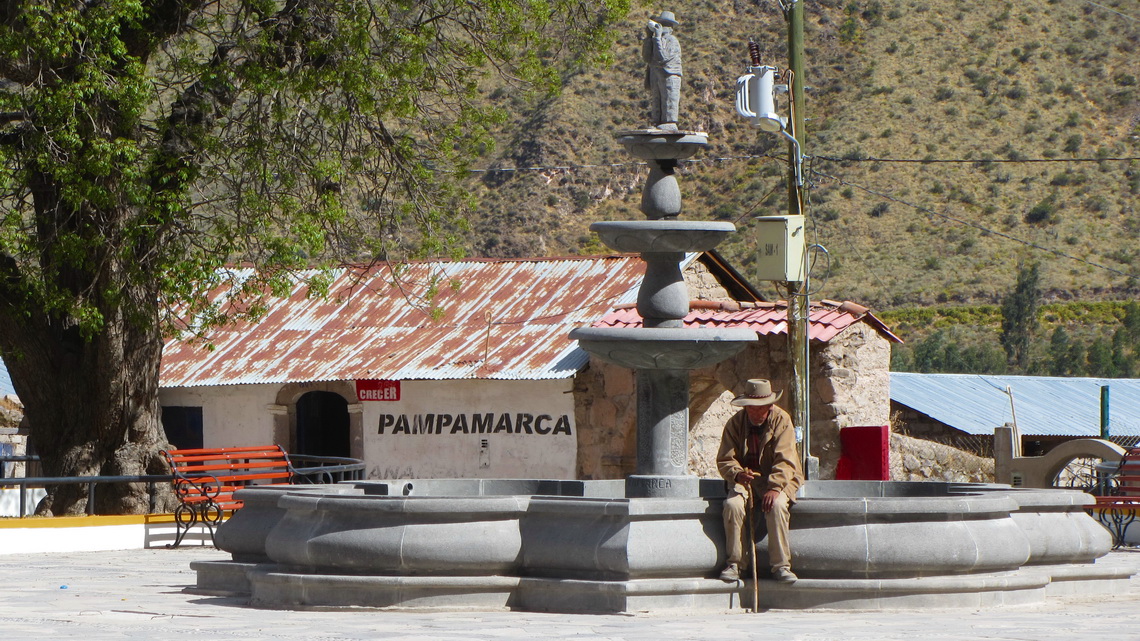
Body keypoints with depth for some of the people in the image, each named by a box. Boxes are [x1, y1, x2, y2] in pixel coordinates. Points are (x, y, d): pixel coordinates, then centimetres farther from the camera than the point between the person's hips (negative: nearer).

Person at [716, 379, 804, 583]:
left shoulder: (782, 421, -8)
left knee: (776, 505, -33)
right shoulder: (735, 423, -1)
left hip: (777, 480, -2)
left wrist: (775, 488, -30)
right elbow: (725, 459, -5)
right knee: (732, 504, -29)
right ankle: (734, 563, -20)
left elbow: (784, 460, -16)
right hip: (745, 480, 2)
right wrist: (738, 474, -28)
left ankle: (781, 565, -26)